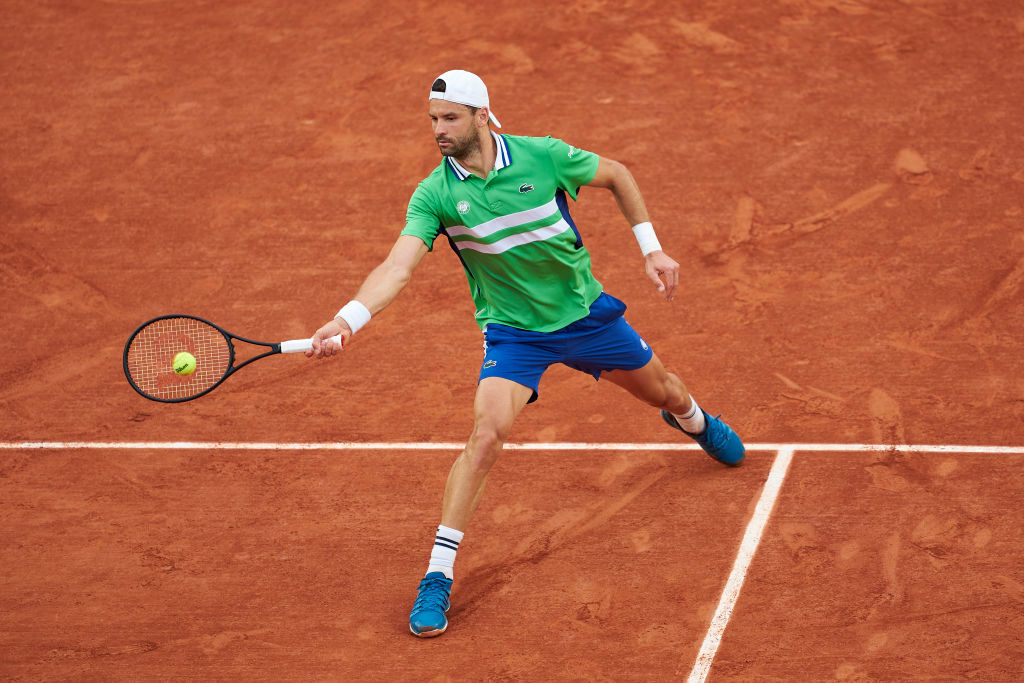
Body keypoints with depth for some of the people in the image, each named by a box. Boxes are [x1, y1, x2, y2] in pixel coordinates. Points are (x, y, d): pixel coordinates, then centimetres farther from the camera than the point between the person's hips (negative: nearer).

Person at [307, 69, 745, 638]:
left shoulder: (542, 157, -17)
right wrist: (348, 318, -46)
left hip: (586, 313, 2)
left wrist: (651, 249, -2)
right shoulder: (434, 195, -18)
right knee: (486, 434, -24)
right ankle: (437, 577, -18)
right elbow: (397, 268, -29)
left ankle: (693, 421, 63)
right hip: (513, 332, -2)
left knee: (664, 393, 21)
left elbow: (616, 176, 1)